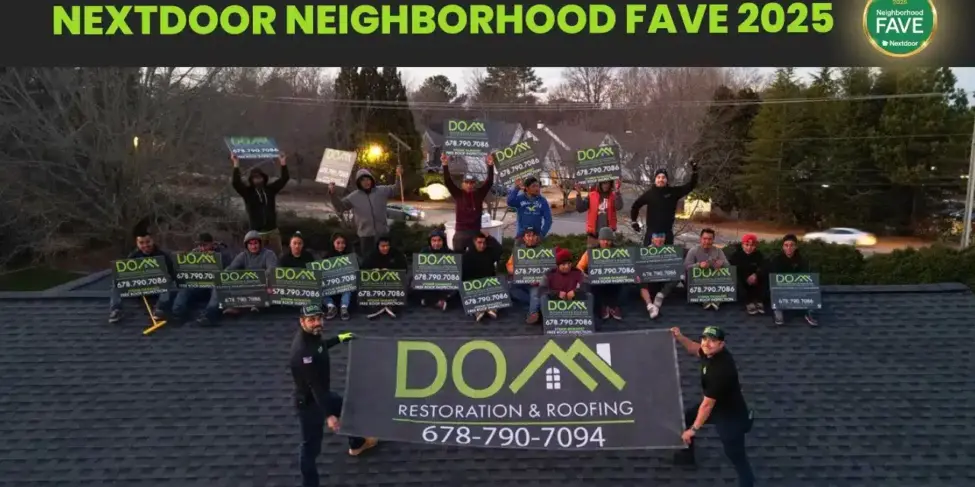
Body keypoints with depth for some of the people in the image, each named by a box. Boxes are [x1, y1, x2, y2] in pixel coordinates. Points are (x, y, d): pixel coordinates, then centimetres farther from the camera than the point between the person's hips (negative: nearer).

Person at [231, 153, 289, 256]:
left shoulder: (270, 189, 7)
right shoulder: (247, 192, 0)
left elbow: (284, 179, 6)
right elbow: (235, 183, -15)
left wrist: (283, 165, -6)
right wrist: (236, 166, -23)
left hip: (273, 232, 3)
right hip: (257, 233, -3)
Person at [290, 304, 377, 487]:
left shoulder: (312, 334, -9)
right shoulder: (301, 351, -37)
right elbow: (314, 386, -36)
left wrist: (339, 338, 23)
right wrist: (328, 415, -36)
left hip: (323, 393, 10)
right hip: (309, 403, -10)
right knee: (311, 446, 2)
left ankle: (356, 445, 56)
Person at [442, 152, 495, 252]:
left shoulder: (479, 194, 3)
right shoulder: (458, 194, 2)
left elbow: (490, 182, -5)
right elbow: (448, 182, -8)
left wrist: (490, 166, -17)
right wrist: (445, 165, -20)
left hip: (475, 232, 1)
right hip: (460, 232, -1)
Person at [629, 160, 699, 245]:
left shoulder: (673, 192, 1)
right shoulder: (649, 193, -1)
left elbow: (690, 186, 0)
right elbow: (636, 205, 10)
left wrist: (694, 172, -10)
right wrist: (634, 221, 6)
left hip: (667, 232, 1)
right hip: (651, 232, -1)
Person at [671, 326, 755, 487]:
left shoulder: (720, 370, -37)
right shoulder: (711, 352, -12)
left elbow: (707, 404, -29)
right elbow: (695, 349, 16)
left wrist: (694, 429, -19)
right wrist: (680, 337, -2)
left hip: (731, 417, -10)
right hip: (716, 406, 10)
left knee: (737, 458, -6)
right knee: (685, 418, 25)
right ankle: (687, 455, 46)